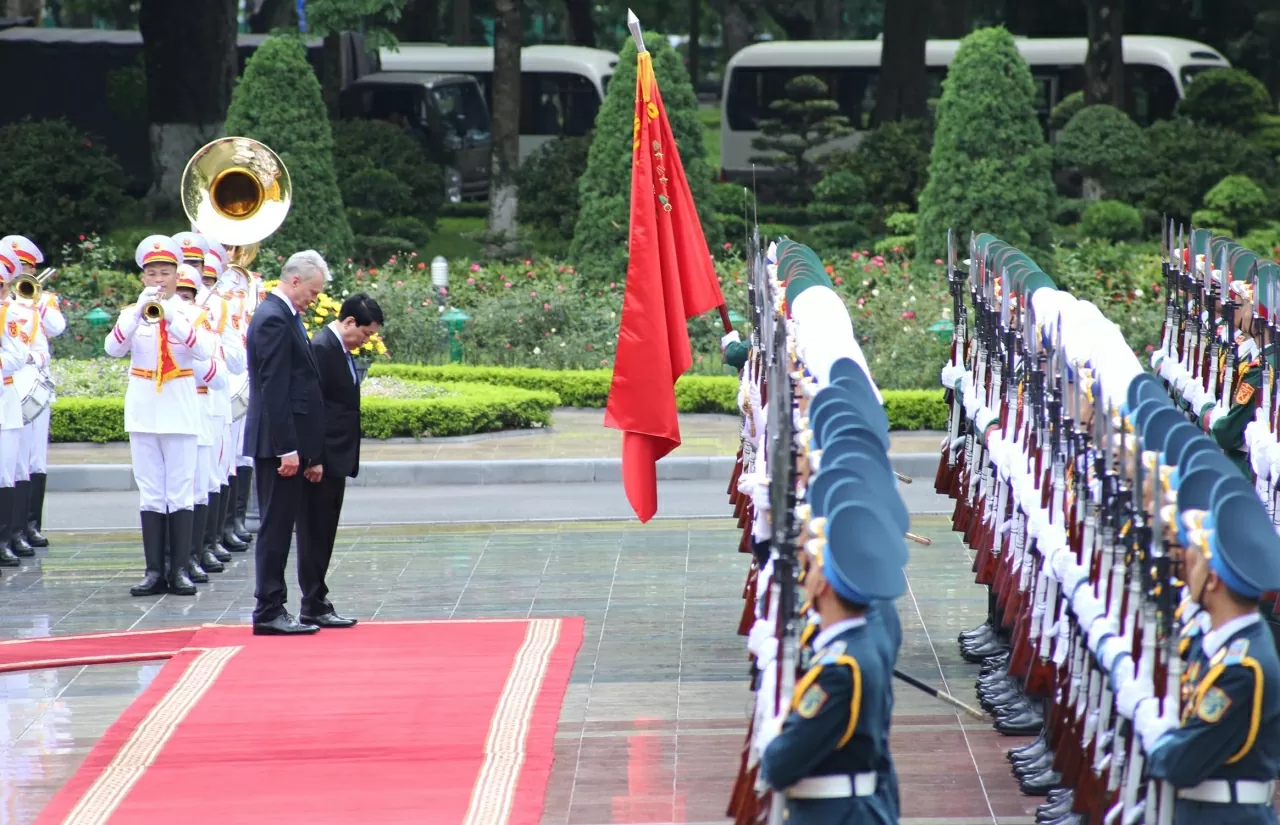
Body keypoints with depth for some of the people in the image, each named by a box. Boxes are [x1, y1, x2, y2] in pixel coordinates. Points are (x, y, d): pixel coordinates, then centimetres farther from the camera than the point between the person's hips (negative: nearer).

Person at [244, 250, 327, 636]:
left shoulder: (284, 316, 17)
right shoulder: (274, 319, -15)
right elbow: (274, 389, -20)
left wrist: (310, 453, 18)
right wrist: (287, 449, -22)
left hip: (288, 443, 10)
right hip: (278, 443, -10)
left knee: (279, 528, 11)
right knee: (276, 528, -5)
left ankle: (272, 609, 14)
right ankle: (269, 612, -2)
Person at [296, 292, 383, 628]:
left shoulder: (341, 350, 15)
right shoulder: (322, 348, -16)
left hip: (336, 459, 10)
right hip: (323, 460, -10)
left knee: (322, 536, 13)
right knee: (315, 534, -4)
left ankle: (316, 603, 17)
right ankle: (314, 607, -1)